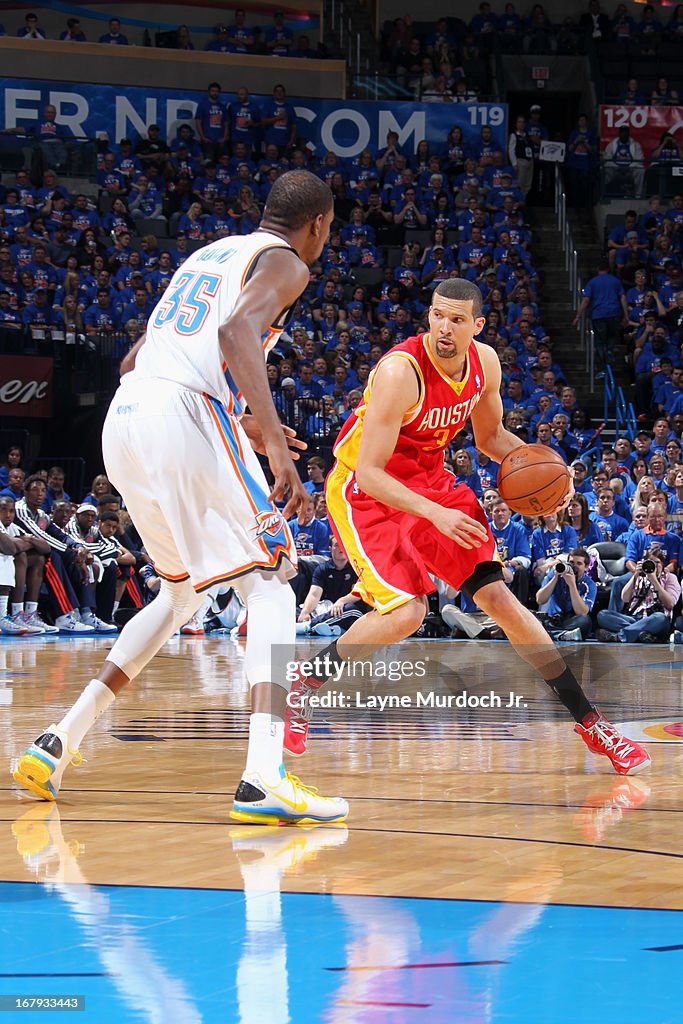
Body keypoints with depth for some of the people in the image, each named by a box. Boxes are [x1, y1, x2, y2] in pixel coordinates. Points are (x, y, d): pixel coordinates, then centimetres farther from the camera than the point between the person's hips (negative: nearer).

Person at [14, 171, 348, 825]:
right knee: (270, 588, -5)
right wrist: (275, 445, -26)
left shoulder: (209, 255, 29)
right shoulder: (284, 263, 5)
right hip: (185, 416, -8)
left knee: (183, 592, 24)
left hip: (123, 420, 8)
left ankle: (59, 742, 17)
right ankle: (263, 779, -24)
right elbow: (236, 332, -18)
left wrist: (240, 425, 36)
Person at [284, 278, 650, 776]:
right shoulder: (401, 371, -29)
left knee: (497, 595, 0)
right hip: (366, 491, -6)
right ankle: (302, 684, -2)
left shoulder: (485, 362, -7)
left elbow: (490, 437, 12)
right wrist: (436, 515, -39)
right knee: (406, 612, -24)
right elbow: (368, 471, -28)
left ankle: (590, 721, 4)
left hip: (429, 482, 6)